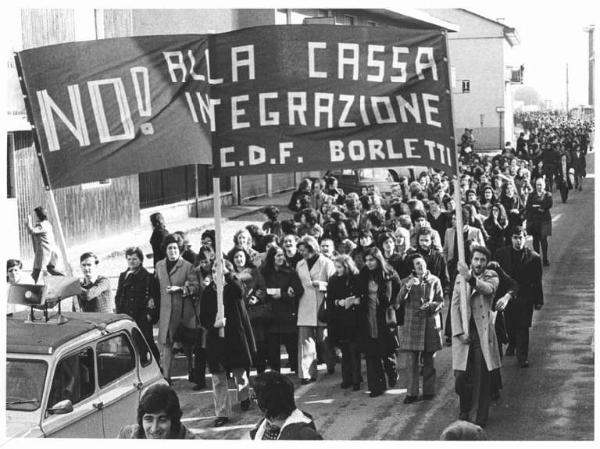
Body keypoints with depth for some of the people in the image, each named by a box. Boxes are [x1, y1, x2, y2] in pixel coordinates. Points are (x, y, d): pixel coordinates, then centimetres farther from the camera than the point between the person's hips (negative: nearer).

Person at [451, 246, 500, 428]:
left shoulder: (491, 277, 3)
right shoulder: (460, 277, 8)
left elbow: (488, 289, -21)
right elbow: (455, 306, 5)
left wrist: (470, 278, -39)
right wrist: (459, 332, -6)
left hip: (483, 333, -1)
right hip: (464, 333, 1)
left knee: (483, 378, -1)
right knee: (461, 377, -1)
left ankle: (481, 418, 9)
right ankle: (465, 410, 24)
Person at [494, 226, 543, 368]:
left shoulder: (533, 257, -5)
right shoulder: (501, 253, 0)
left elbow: (537, 281, -1)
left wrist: (538, 301, 1)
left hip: (525, 297, -2)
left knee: (523, 327, -3)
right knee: (509, 325, 13)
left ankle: (522, 356, 5)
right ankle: (512, 344, 42)